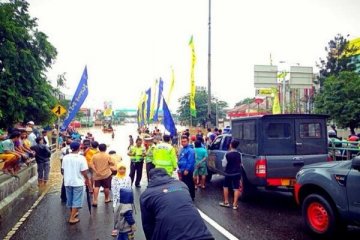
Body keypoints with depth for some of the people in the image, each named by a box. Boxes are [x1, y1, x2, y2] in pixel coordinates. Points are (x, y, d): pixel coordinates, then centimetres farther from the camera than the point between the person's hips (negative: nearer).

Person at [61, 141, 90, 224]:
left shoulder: (65, 157, -1)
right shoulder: (81, 158, -16)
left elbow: (63, 169, 7)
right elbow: (83, 171, -16)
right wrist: (87, 179, 0)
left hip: (67, 181, 5)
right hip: (78, 182, -5)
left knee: (70, 199, 20)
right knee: (76, 200, 4)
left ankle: (73, 213, 38)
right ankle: (72, 218, 4)